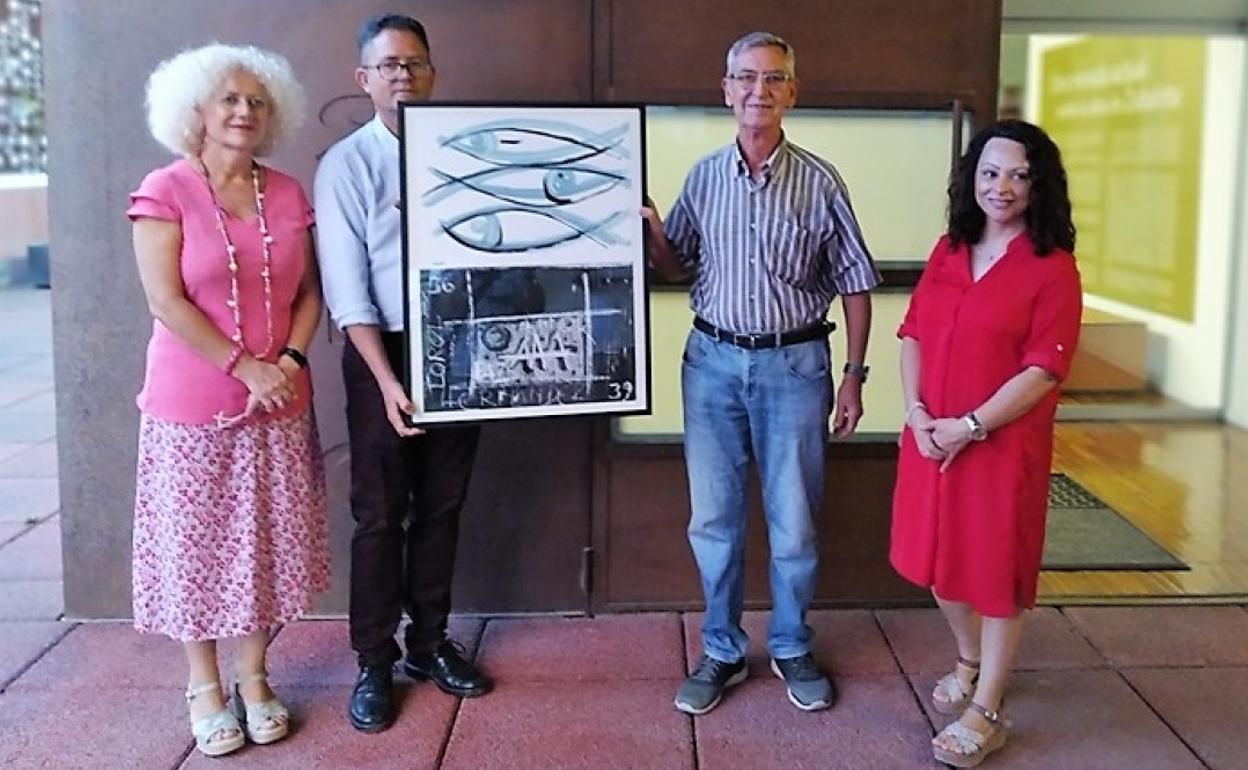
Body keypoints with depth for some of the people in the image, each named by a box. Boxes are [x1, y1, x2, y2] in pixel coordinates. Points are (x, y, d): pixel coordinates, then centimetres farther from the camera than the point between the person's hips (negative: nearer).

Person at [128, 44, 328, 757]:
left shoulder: (288, 195, 6)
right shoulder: (165, 192, -7)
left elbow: (308, 291, 8)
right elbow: (166, 301, -13)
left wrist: (292, 360, -9)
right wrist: (245, 369, -15)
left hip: (279, 403, 4)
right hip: (192, 405, -4)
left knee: (268, 542, 10)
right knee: (197, 543, 6)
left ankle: (255, 678, 26)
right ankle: (206, 688, 21)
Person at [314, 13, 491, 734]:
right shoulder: (347, 164, -4)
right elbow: (347, 290, -10)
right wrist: (387, 380, -18)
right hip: (384, 354, -3)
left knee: (442, 508, 13)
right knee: (380, 515, 5)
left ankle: (430, 642, 28)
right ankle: (375, 661, 18)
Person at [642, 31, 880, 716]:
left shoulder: (819, 182, -2)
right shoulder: (702, 177, 4)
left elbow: (853, 282, 2)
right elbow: (676, 268, 11)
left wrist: (854, 374, -1)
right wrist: (653, 236, -11)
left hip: (793, 363, -2)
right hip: (714, 358, 2)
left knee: (793, 519, 8)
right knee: (712, 517, 8)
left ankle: (791, 649, 27)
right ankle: (721, 651, 25)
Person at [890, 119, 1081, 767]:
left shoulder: (1052, 267, -10)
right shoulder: (948, 250, 8)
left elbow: (1044, 370, -15)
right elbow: (912, 333, 7)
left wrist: (970, 426, -19)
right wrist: (916, 412, -7)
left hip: (1003, 444, -6)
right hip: (932, 439, 6)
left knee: (996, 569, 5)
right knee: (938, 559, 18)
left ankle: (987, 712, 21)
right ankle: (969, 662, 44)